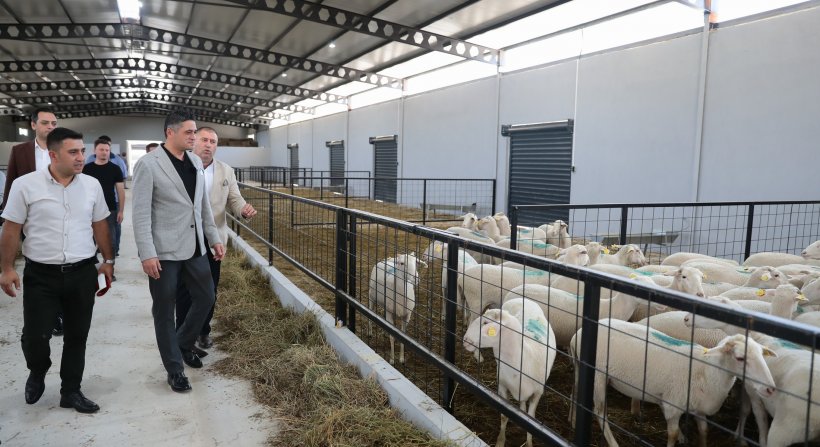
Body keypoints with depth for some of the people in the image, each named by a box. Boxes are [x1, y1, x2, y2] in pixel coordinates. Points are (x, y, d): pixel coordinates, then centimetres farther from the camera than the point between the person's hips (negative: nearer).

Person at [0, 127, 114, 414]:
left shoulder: (92, 185, 2)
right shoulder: (25, 185, -7)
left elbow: (100, 226, 11)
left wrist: (108, 260, 11)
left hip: (82, 273, 3)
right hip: (40, 275, -2)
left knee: (77, 336, 10)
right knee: (35, 336, 1)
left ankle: (71, 392, 26)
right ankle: (37, 374, 34)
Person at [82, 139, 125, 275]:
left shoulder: (115, 169, 1)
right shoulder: (87, 169, 3)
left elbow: (120, 190, 1)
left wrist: (121, 211, -4)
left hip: (110, 210, -1)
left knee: (110, 241, 1)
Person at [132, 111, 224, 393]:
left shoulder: (196, 162, 8)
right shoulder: (148, 164, -11)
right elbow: (141, 213, -14)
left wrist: (214, 238, 12)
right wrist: (147, 254, -18)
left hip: (194, 248, 6)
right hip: (164, 251, -6)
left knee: (206, 298, 14)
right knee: (165, 310, 7)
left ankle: (184, 344, 39)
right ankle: (174, 369, 22)